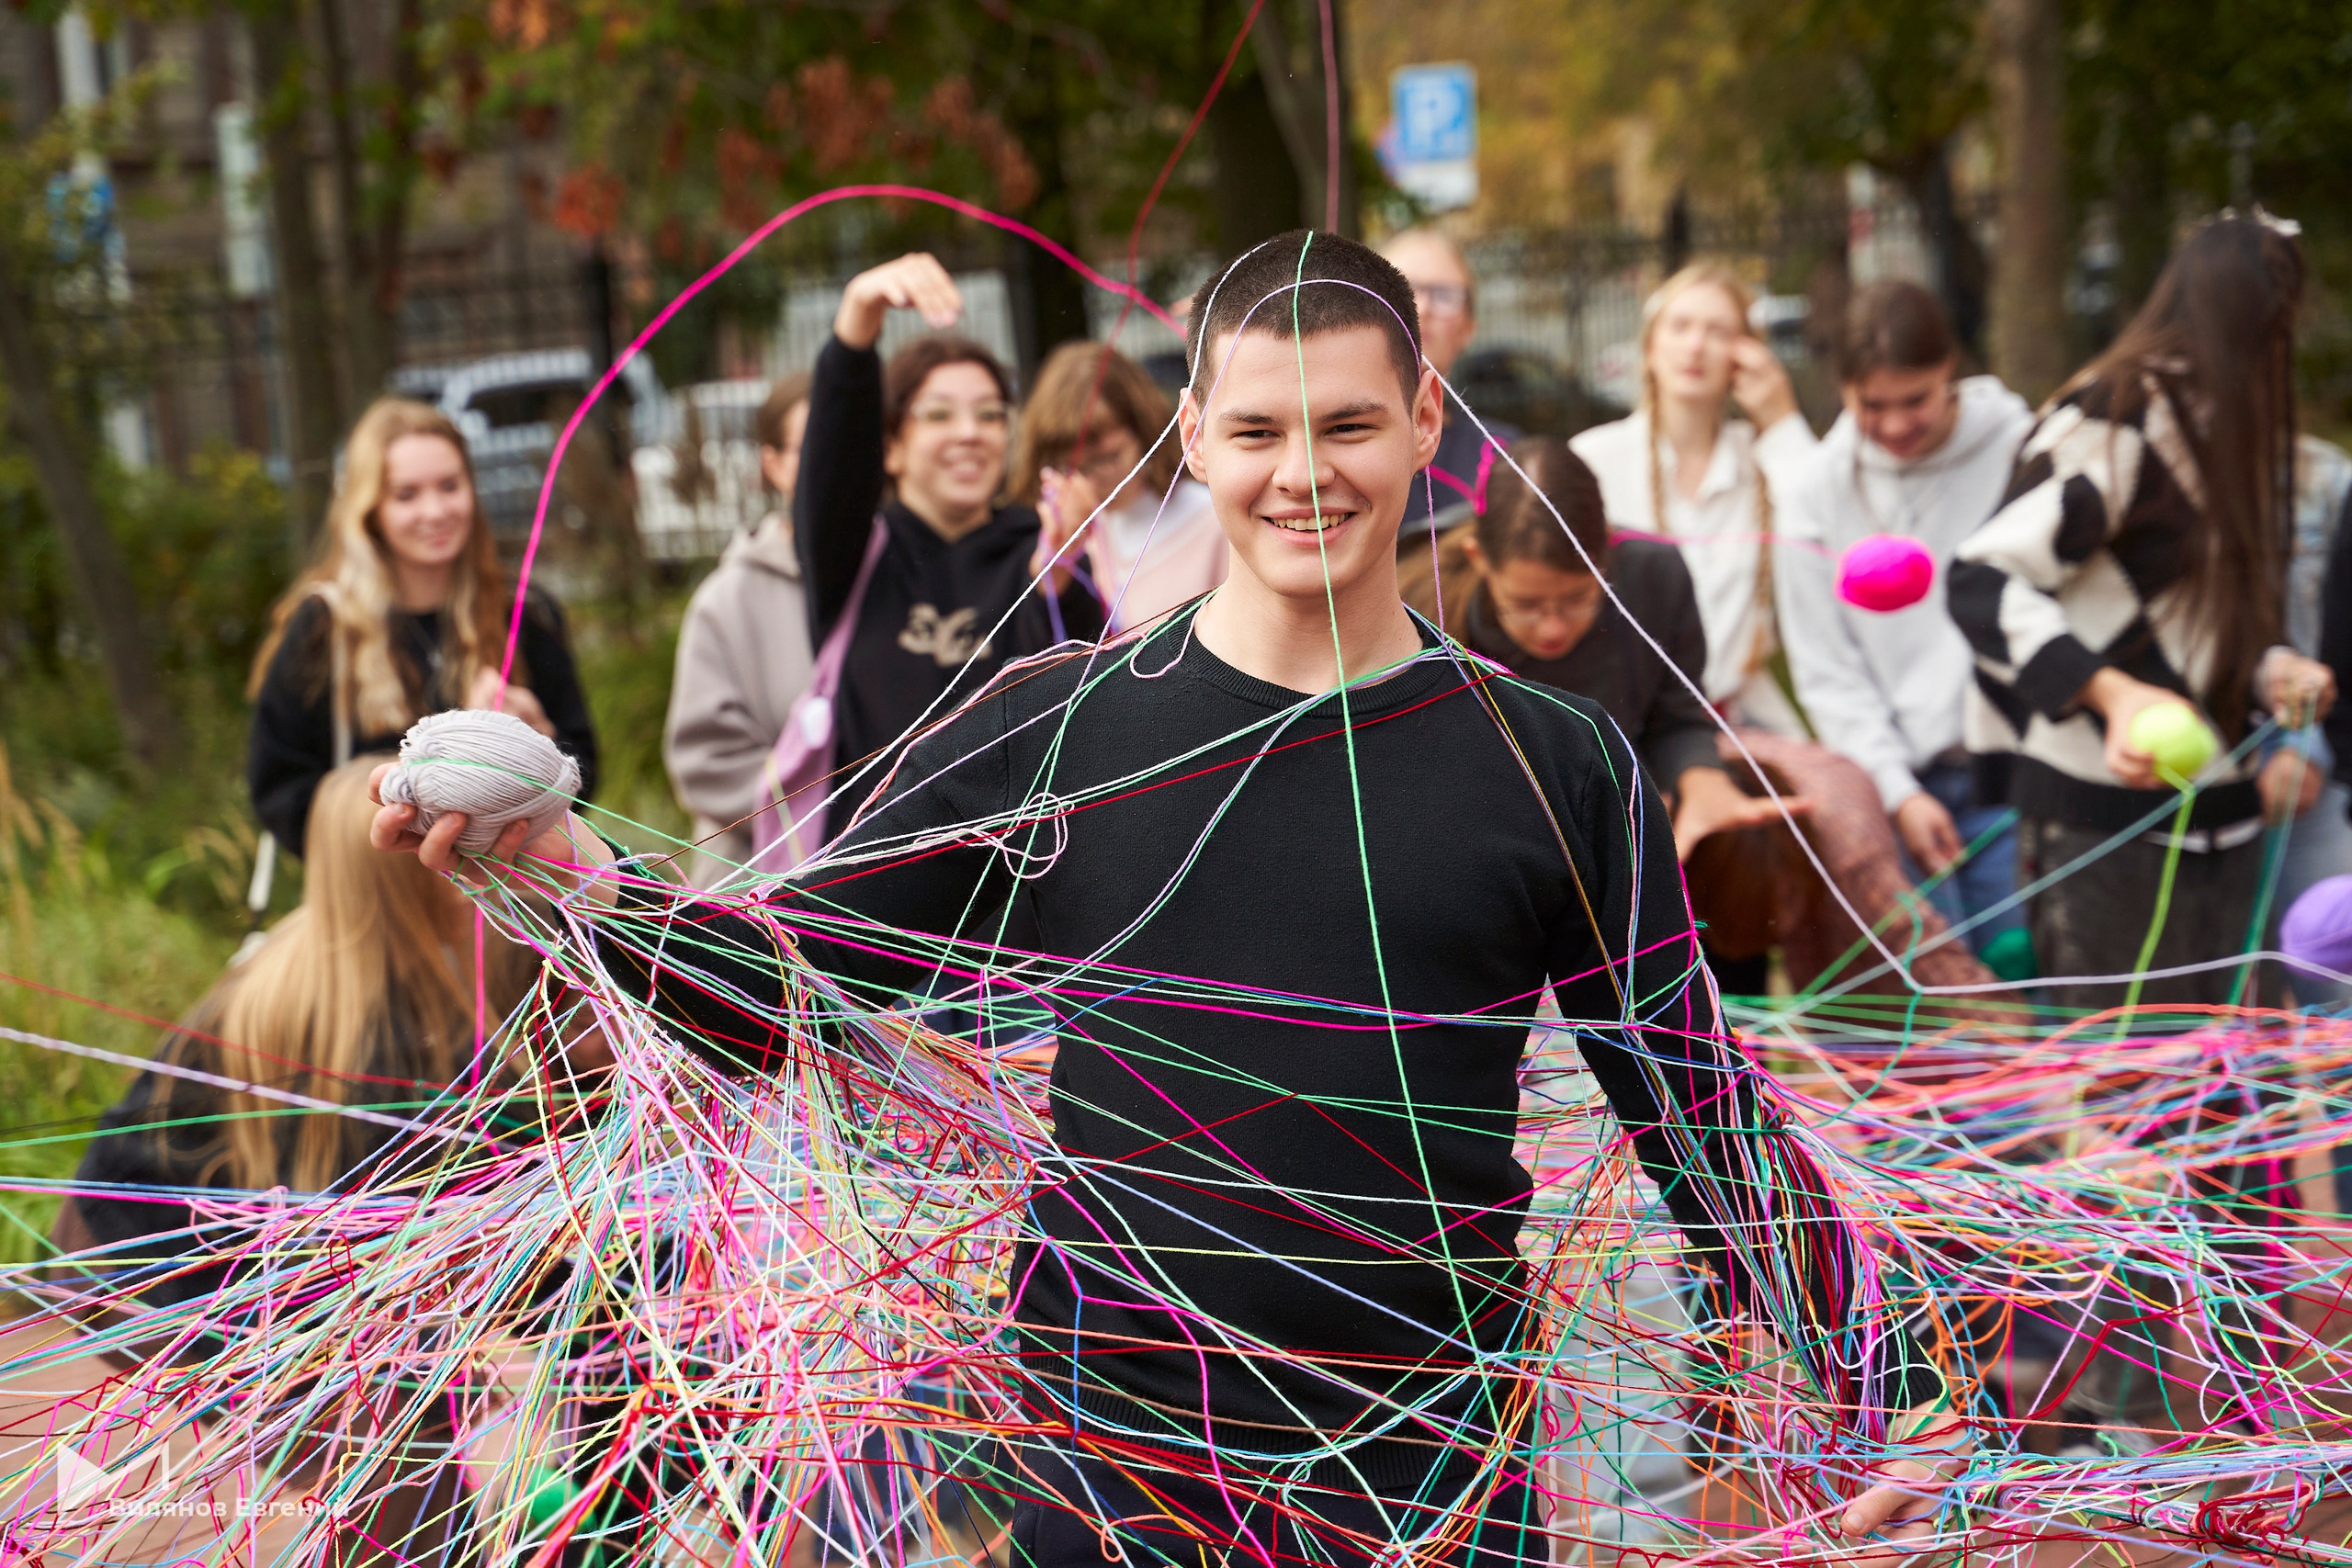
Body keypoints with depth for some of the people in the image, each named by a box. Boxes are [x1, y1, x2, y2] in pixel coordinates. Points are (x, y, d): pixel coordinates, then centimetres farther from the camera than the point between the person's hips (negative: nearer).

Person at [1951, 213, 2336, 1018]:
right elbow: (1981, 580, -18)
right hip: (2105, 815, -9)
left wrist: (2269, 669, 4)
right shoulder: (2112, 424, -13)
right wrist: (2111, 692, -28)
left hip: (2214, 807, 9)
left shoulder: (2221, 431, 15)